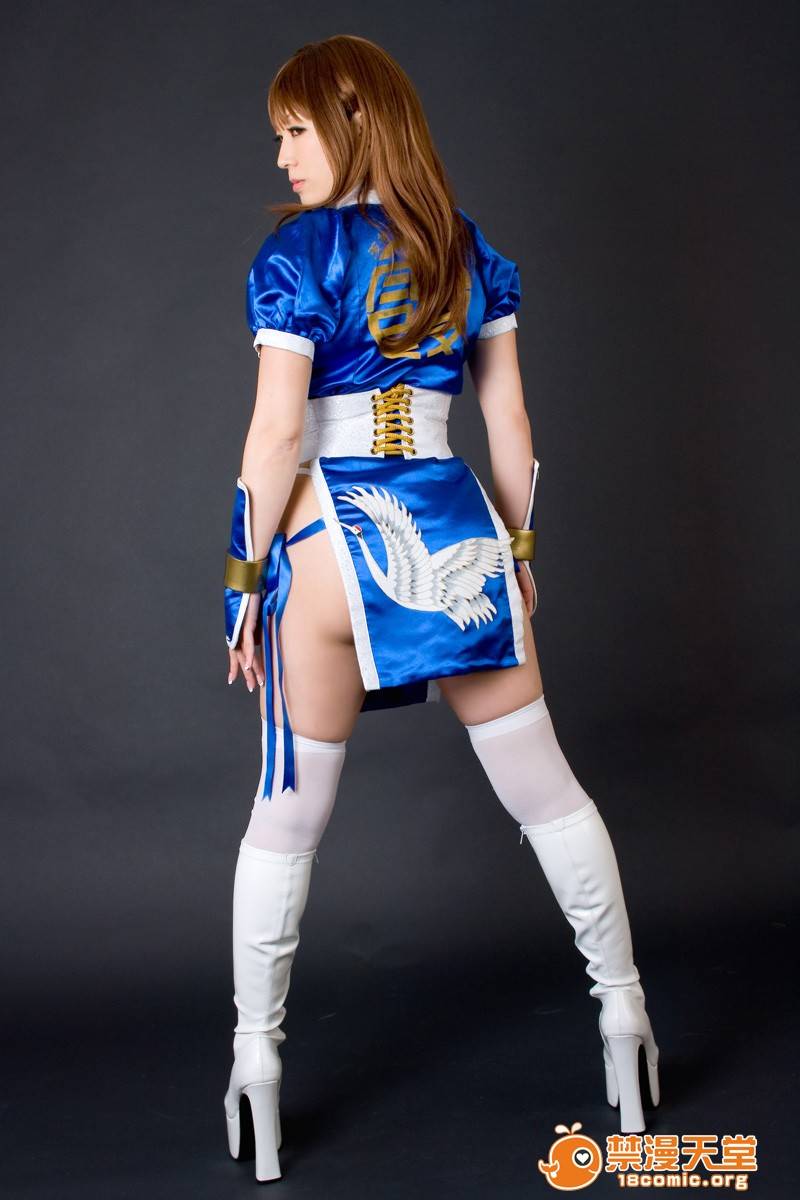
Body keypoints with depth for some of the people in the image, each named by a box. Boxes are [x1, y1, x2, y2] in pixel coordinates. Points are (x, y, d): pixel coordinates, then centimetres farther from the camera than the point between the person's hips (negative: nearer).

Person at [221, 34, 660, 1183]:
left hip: (331, 537, -3)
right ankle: (624, 1011, 26)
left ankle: (256, 1057, 18)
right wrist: (521, 548, 17)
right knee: (545, 788, 14)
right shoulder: (473, 248, 8)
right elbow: (509, 418, 8)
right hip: (457, 526, 4)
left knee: (288, 819, 9)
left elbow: (277, 431, -11)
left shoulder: (298, 250, -6)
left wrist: (249, 577, -4)